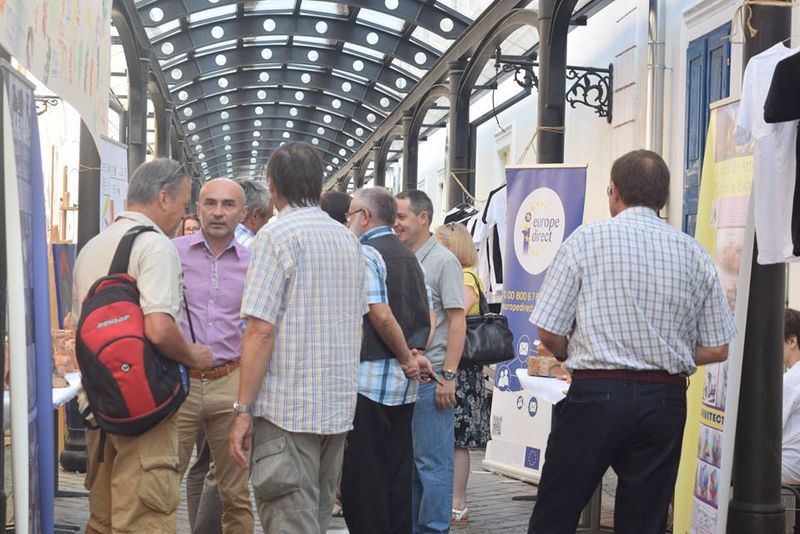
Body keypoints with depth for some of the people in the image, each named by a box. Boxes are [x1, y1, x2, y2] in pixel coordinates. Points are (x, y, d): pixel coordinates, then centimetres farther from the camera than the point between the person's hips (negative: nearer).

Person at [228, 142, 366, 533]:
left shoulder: (277, 236, -10)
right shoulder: (349, 240, 13)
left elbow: (261, 330, -16)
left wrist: (243, 410, -13)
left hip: (287, 409, -7)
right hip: (339, 406, 7)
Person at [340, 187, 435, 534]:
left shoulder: (365, 253, -10)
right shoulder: (409, 256, 16)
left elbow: (381, 317, -18)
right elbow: (427, 317, 14)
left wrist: (407, 357, -7)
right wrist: (417, 354, 2)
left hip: (370, 378, -8)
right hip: (405, 383, 8)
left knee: (362, 476, -3)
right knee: (397, 472, 12)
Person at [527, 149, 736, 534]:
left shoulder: (586, 239, -3)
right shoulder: (695, 254, 5)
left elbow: (549, 332, -5)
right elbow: (717, 350, 6)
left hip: (594, 396, -3)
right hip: (665, 401, 3)